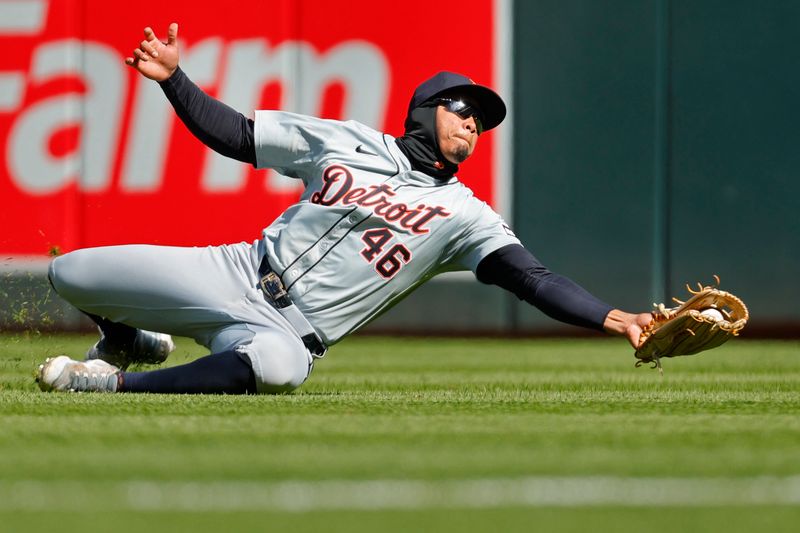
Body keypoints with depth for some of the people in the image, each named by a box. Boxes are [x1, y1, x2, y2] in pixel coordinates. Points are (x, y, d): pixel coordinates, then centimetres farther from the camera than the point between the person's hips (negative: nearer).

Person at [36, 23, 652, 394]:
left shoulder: (463, 214, 2)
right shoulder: (348, 141, 9)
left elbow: (534, 279, -10)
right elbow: (235, 135, 13)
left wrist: (611, 316, -26)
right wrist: (173, 78, 0)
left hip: (293, 330, -3)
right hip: (236, 273, 3)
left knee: (282, 365, -44)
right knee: (70, 275, -4)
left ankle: (117, 382, -28)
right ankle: (133, 341, 30)